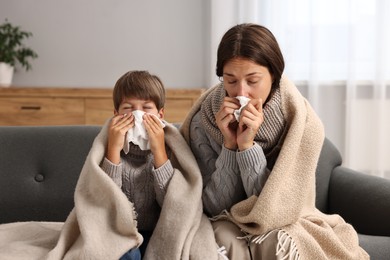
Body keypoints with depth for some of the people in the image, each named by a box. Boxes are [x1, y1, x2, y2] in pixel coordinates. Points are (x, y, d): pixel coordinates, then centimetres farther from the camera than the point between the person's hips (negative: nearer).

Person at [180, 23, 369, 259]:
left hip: (283, 225, 0)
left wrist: (247, 145, -29)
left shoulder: (303, 123, -19)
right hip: (228, 224, 0)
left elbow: (275, 208, -18)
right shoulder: (203, 122, -14)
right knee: (226, 239, -31)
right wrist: (230, 144, -26)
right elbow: (216, 206, -13)